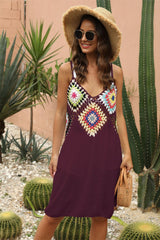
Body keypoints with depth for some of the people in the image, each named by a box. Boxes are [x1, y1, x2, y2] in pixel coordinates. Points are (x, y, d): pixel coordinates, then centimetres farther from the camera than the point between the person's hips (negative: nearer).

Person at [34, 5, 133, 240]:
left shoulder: (115, 73, 3)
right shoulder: (67, 70, -2)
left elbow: (118, 115, 8)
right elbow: (60, 113, 2)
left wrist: (127, 153, 4)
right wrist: (55, 153, 1)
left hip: (107, 153, 2)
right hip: (75, 150, -2)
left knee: (100, 216, 11)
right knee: (55, 213, 4)